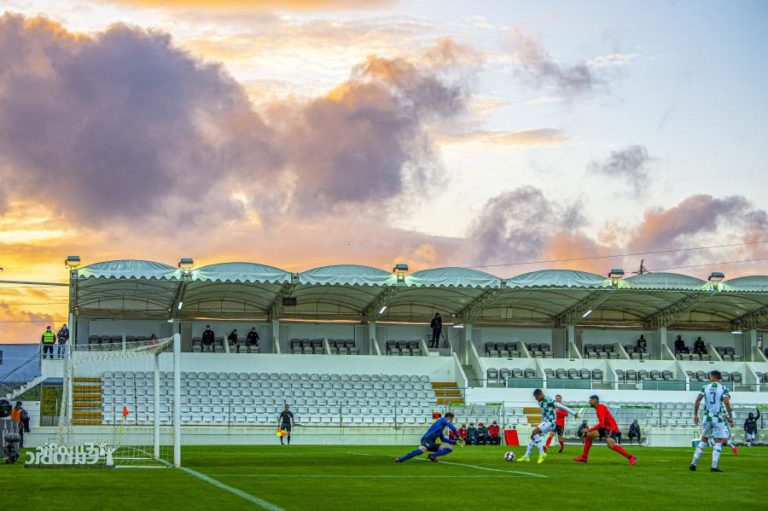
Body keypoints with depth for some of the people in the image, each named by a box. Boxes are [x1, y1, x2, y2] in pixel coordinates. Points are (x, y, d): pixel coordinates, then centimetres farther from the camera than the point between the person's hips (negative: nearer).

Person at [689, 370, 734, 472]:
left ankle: (694, 463, 10)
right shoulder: (723, 388, -2)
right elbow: (727, 403, -14)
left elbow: (697, 401, 2)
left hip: (707, 417, 3)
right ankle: (714, 466, -6)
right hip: (718, 418, -3)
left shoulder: (705, 387, 6)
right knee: (718, 442, 3)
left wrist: (695, 415, 10)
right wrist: (730, 417, -8)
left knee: (704, 440, 16)